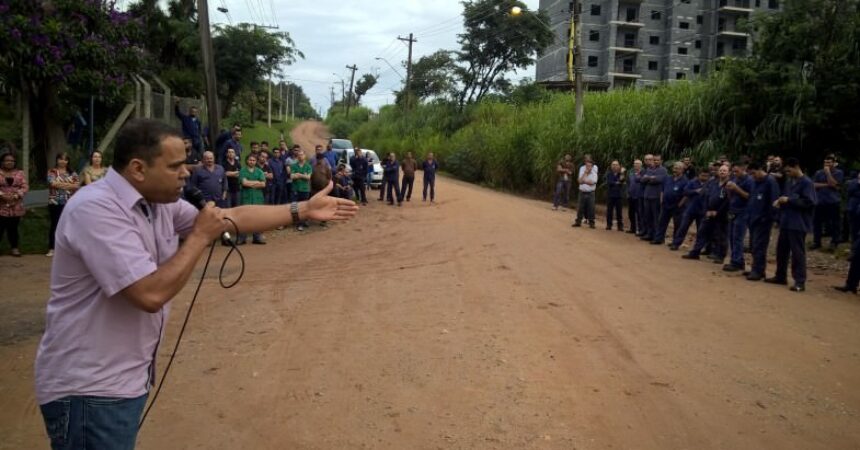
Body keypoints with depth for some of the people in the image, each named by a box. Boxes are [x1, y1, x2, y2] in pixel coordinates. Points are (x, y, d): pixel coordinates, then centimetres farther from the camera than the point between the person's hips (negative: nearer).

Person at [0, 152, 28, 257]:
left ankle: (14, 247, 15)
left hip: (16, 207, 1)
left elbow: (25, 187, 1)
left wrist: (16, 195, -13)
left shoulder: (20, 173, 7)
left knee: (13, 228, 6)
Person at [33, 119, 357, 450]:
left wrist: (303, 210, 8)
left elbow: (234, 217, 9)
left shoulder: (160, 203, 2)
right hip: (90, 388, -9)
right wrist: (200, 236, -20)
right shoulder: (95, 210, -25)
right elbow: (151, 295, -31)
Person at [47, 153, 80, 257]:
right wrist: (69, 184, -9)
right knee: (55, 225, 0)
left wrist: (60, 184, -10)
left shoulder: (72, 173, 10)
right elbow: (52, 183, -15)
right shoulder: (52, 172, 3)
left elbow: (78, 185, -3)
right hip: (55, 203, -2)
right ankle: (51, 248, 6)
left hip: (69, 203, 2)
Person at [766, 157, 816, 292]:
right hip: (786, 222, 9)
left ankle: (800, 282, -1)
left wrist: (789, 200, -19)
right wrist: (780, 201, 4)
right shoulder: (790, 183, 16)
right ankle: (780, 276, 25)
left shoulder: (807, 183, -11)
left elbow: (808, 202, -19)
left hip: (798, 224, -9)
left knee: (797, 252, -6)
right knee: (781, 249, 13)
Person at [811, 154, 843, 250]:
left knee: (835, 224, 2)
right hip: (820, 202, 3)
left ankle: (834, 242, 14)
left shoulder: (838, 173, -1)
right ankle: (816, 242, 17)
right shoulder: (818, 173, 7)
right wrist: (827, 185, -11)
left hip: (834, 202, -3)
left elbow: (834, 185, -14)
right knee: (817, 223, 7)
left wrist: (828, 172, -13)